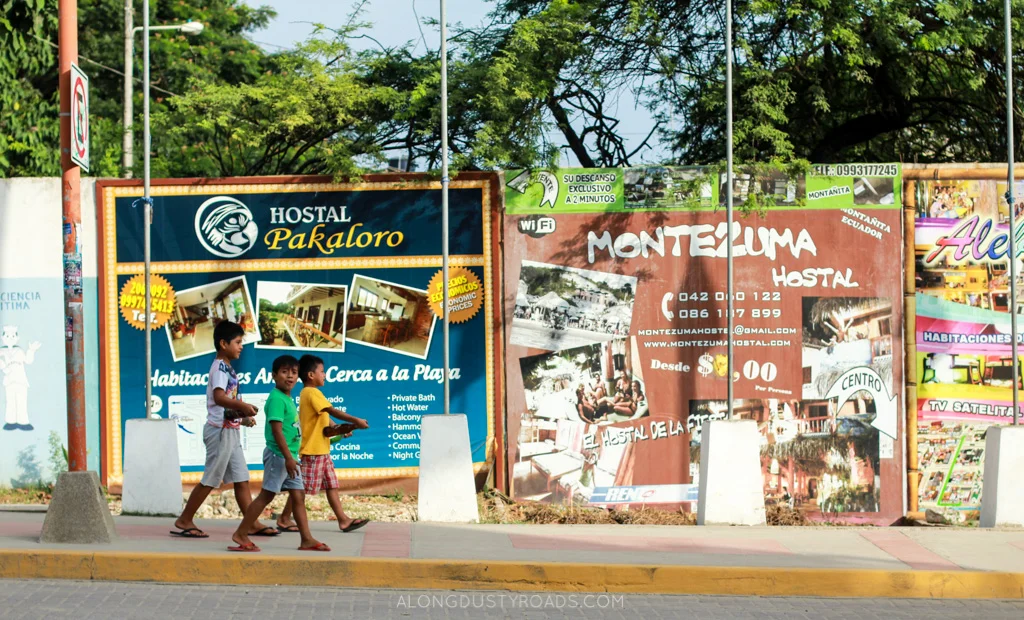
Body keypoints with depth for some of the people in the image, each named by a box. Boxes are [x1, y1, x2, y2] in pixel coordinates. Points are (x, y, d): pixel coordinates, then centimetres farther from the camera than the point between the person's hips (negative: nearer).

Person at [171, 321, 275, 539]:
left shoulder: (227, 368, 16)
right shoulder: (220, 367, -14)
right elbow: (219, 397, -29)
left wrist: (242, 418, 14)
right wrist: (243, 406, -38)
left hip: (231, 430, 10)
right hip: (220, 430, -10)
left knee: (241, 478, 7)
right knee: (211, 479, -3)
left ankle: (253, 524, 7)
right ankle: (184, 521, 7)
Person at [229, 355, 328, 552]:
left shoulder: (288, 399, 14)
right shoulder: (276, 399, -15)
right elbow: (276, 430, -21)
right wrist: (288, 457, -23)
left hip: (289, 456, 9)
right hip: (278, 455, -9)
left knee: (298, 496, 7)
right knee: (266, 495, -4)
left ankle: (306, 539, 8)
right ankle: (241, 534, 3)